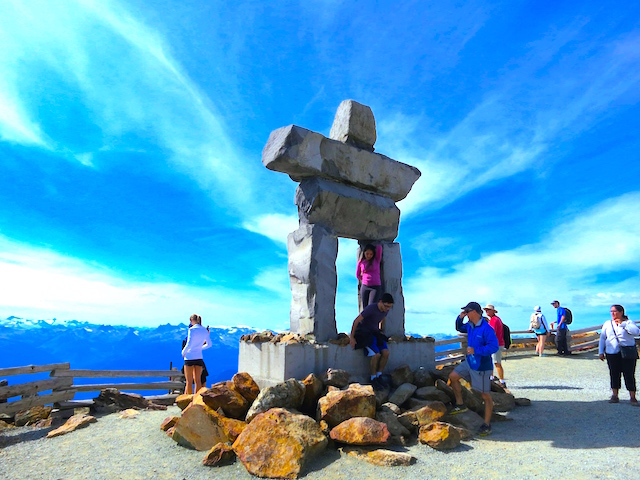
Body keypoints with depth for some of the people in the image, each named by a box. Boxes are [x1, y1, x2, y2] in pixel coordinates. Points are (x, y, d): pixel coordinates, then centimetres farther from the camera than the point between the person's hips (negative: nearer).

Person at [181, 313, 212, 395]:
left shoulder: (192, 330, -11)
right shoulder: (205, 330, 7)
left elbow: (189, 344, -19)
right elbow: (209, 344, 14)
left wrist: (183, 352, -3)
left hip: (190, 357, -5)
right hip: (199, 357, 5)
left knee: (189, 381, 1)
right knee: (198, 380, 9)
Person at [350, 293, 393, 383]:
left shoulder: (386, 309, -5)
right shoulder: (371, 308, -26)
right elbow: (356, 321, -20)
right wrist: (351, 337, -14)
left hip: (375, 332, 6)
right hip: (364, 332, -6)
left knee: (386, 352, -16)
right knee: (376, 354, -24)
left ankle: (379, 376, -1)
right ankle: (373, 378, -6)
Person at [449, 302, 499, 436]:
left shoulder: (486, 329, -23)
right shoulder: (470, 325, 3)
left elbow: (494, 347, -27)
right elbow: (459, 328, 22)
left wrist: (475, 350, -27)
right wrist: (460, 318, 2)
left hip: (481, 367, -9)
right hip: (469, 362, 9)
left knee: (486, 395, 3)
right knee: (453, 377, 11)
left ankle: (487, 425, 15)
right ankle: (460, 405, 24)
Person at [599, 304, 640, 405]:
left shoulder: (628, 322, 3)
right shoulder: (607, 324, 12)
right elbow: (602, 338, 14)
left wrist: (622, 324, -18)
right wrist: (601, 352, 9)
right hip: (612, 353, 3)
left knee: (629, 375, -3)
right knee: (614, 375, 5)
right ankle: (614, 396, 12)